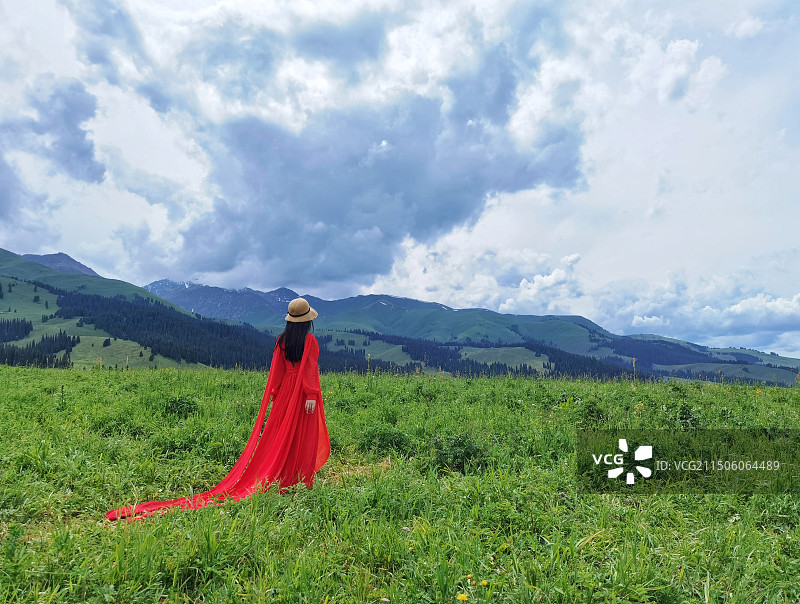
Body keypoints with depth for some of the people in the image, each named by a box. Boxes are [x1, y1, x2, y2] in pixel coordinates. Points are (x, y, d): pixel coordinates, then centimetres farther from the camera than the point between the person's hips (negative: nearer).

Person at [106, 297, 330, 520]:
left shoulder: (282, 340, 3)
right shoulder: (310, 340, -12)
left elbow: (276, 370, 5)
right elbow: (311, 369, -17)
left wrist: (275, 394, 10)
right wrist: (311, 396, -18)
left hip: (285, 390, 5)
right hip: (302, 393, -4)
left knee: (281, 432, 13)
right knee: (302, 436, 4)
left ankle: (278, 479, 18)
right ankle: (299, 481, 11)